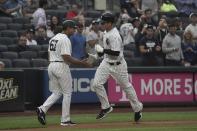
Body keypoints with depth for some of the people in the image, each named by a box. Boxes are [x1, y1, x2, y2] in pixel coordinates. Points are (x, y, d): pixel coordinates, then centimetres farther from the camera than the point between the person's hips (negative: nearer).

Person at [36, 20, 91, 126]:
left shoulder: (53, 38, 15)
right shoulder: (65, 39, -13)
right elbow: (67, 57, -20)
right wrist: (81, 63, -14)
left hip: (51, 66, 8)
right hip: (61, 66, -8)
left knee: (56, 92, 13)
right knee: (67, 93, 3)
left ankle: (42, 109, -9)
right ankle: (65, 120, 4)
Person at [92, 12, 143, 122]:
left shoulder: (114, 36, -26)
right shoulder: (107, 32, 4)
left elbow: (116, 53, -30)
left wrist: (102, 50, -26)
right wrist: (101, 51, 12)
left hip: (117, 64, -8)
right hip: (106, 62, 8)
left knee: (126, 86, 7)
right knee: (97, 84, -5)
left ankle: (137, 108, 25)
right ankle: (106, 107, 9)